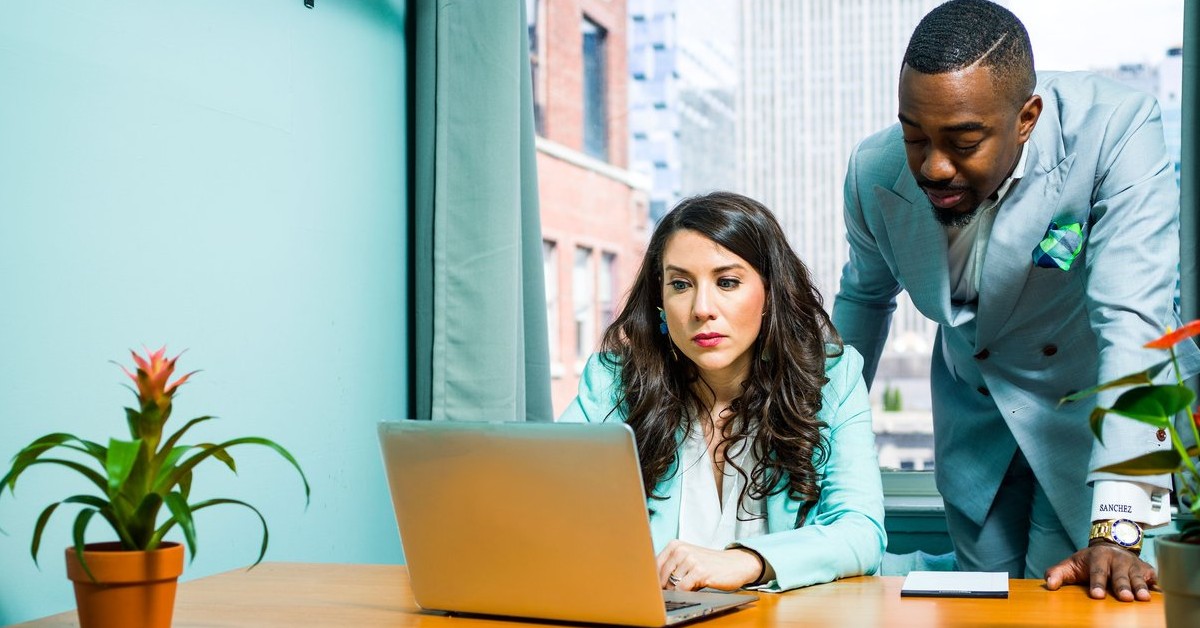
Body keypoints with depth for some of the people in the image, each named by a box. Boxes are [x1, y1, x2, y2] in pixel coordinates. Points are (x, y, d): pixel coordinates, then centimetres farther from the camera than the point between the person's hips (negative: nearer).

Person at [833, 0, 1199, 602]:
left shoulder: (1116, 131, -30)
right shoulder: (876, 171, -16)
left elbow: (1132, 324, -37)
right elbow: (865, 295, 5)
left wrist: (1114, 528, -43)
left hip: (1103, 410, -3)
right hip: (977, 423, 4)